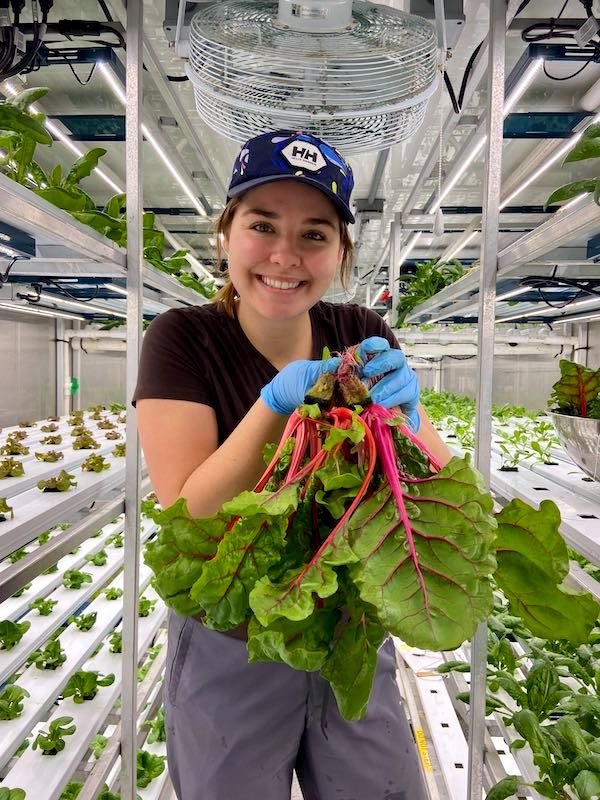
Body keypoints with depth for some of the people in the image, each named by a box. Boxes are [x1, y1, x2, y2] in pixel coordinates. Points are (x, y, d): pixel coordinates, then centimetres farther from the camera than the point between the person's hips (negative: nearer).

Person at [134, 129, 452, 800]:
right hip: (228, 651, -2)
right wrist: (277, 403, -34)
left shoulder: (364, 337, -7)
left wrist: (402, 414, -31)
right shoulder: (183, 340, -16)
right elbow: (189, 516, -22)